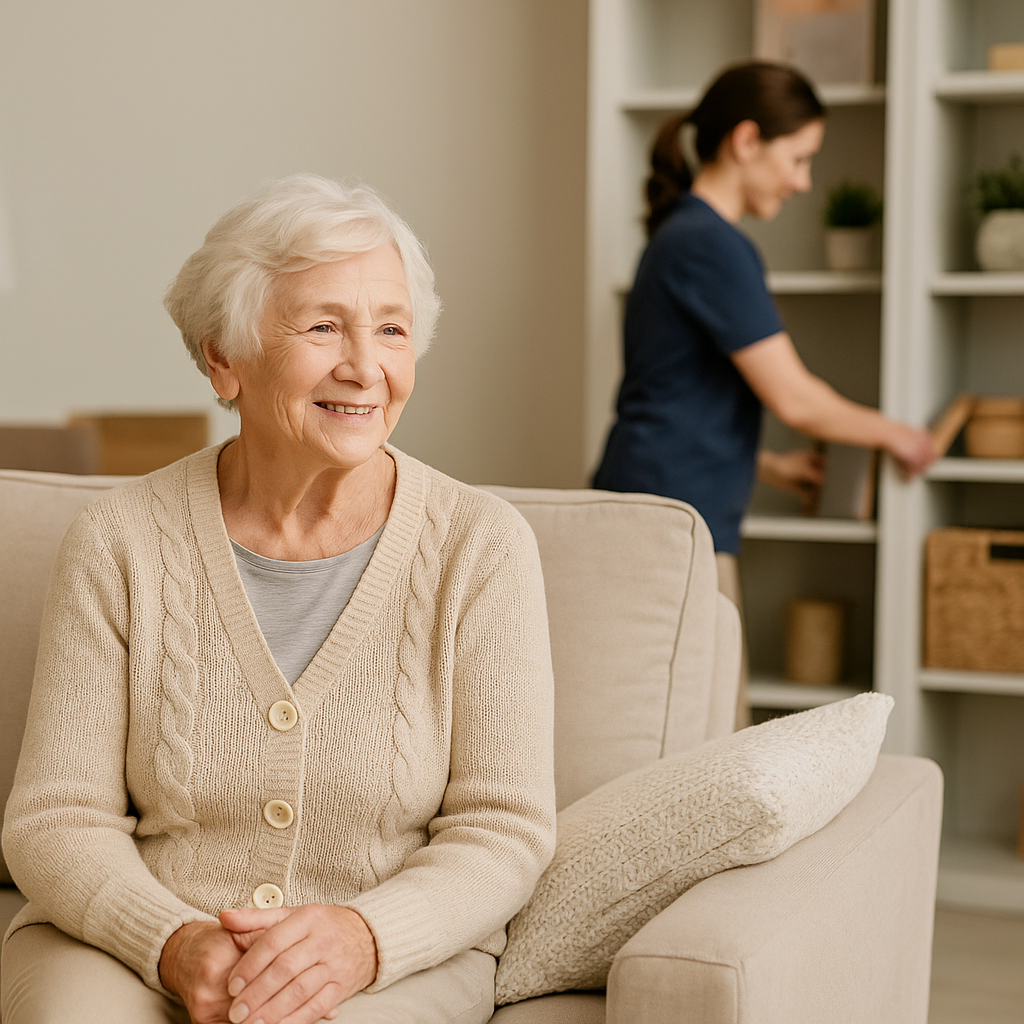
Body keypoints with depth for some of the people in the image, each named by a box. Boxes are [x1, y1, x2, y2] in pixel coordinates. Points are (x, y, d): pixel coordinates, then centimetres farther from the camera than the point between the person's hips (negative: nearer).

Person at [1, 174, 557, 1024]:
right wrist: (174, 945, -20)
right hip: (123, 943, 1)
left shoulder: (480, 546, -4)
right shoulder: (121, 541, -2)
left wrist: (365, 936, -22)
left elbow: (503, 828, -3)